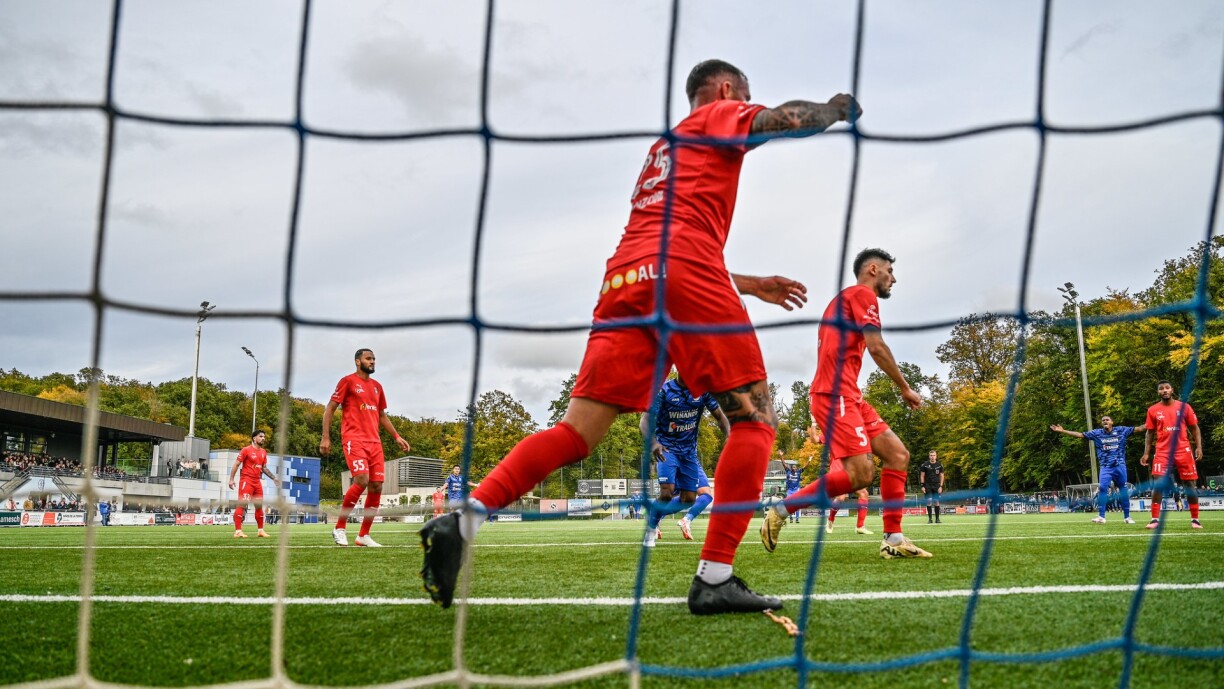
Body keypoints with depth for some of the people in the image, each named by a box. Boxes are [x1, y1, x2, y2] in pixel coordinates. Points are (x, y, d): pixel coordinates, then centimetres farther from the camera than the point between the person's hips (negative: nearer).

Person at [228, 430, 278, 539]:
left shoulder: (263, 452, 13)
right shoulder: (246, 450, -7)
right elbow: (236, 464, -7)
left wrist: (273, 477, 13)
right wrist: (231, 479, -13)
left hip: (257, 481, 7)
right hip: (246, 480, -7)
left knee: (259, 505, 11)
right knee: (242, 504, -10)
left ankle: (261, 530, 19)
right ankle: (237, 531, -12)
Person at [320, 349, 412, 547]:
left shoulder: (376, 386, 19)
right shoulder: (348, 381, 0)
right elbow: (329, 409, -2)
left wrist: (397, 437, 19)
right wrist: (325, 437, -10)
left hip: (374, 441, 7)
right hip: (354, 439, -7)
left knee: (376, 486, -1)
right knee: (361, 480, -22)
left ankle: (364, 535, 7)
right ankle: (339, 528, -7)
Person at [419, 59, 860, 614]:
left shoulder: (663, 147, 38)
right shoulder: (720, 115, 17)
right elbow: (788, 119, -2)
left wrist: (751, 286, 43)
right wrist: (836, 108, 20)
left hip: (624, 278, 7)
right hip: (685, 279, -7)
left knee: (578, 432, 2)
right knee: (754, 419, 0)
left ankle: (463, 521, -14)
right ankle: (714, 579, -7)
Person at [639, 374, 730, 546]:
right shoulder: (663, 390, -15)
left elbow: (720, 417, 0)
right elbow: (645, 421, -22)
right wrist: (653, 443, -42)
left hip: (689, 451, 4)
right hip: (667, 448, -4)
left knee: (688, 499, -1)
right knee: (667, 492, -22)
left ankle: (654, 516, 24)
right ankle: (651, 527, 2)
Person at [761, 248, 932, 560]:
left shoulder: (846, 298, 27)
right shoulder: (863, 294, -2)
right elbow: (876, 347, -12)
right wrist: (905, 388, -2)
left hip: (847, 396, 10)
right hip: (836, 394, -10)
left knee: (898, 454, 4)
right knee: (862, 473, -17)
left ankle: (893, 539, 2)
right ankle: (781, 510, -9)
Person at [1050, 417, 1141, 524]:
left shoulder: (1121, 430, 4)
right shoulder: (1097, 433, 5)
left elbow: (1137, 429, 4)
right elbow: (1079, 434, 3)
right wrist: (1063, 431, -3)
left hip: (1120, 465, 0)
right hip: (1106, 467, 0)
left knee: (1124, 490, 4)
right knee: (1102, 488, -12)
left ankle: (1127, 517, 14)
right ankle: (1101, 516, -9)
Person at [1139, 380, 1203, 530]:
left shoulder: (1184, 407, 3)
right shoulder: (1153, 410, 5)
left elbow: (1195, 428, 7)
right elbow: (1149, 433, 11)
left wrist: (1199, 447, -4)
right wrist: (1146, 453, 4)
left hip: (1183, 451, 0)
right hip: (1162, 452, 0)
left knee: (1189, 484, 4)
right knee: (1157, 484, -11)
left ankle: (1195, 519, 13)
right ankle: (1155, 519, -6)